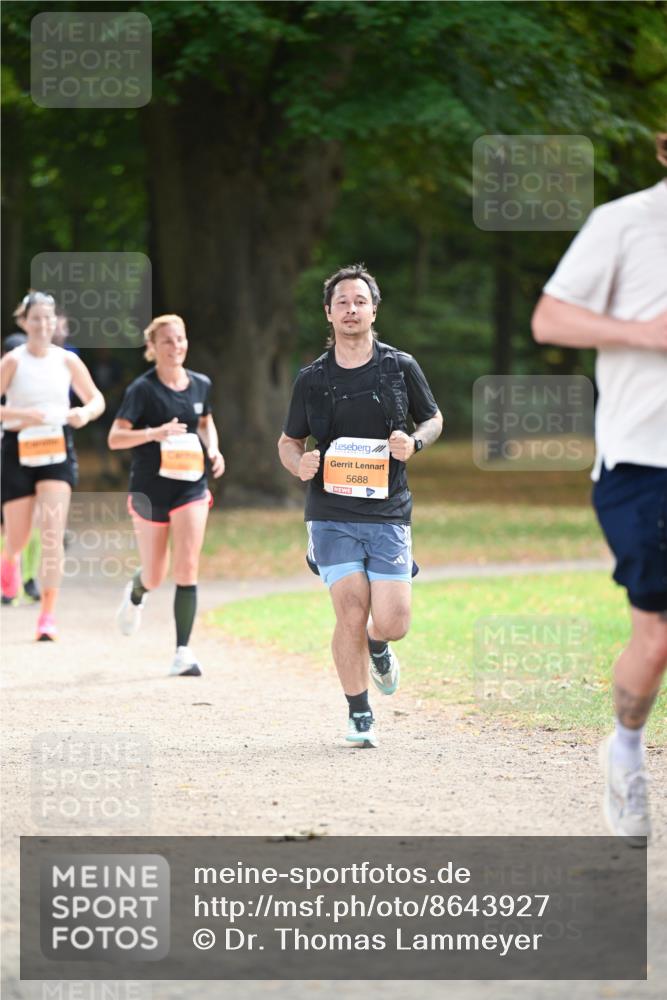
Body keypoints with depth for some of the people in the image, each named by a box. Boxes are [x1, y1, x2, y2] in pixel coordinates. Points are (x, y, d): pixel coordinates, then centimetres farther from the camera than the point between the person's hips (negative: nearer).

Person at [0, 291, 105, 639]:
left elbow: (96, 399, 11)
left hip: (57, 451, 1)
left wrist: (85, 413, -11)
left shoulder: (67, 361, 2)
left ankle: (48, 615, -12)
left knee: (52, 531, -13)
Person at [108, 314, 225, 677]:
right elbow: (115, 438, -14)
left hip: (191, 487, 2)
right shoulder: (143, 389, -10)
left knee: (187, 570, -12)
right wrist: (155, 433, -30)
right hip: (150, 490, -2)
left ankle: (183, 652, -8)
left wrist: (213, 450, 3)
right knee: (155, 576, 10)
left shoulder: (201, 385, 3)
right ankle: (135, 594, 48)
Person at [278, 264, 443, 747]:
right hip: (332, 514, 0)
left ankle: (378, 648, 32)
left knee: (391, 623, -6)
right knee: (352, 613, -11)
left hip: (388, 513, 0)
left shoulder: (401, 367, 4)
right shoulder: (312, 379, 5)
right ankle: (359, 716, 4)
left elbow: (433, 418, 17)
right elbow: (289, 441, 16)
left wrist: (414, 443, -5)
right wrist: (299, 464, -7)